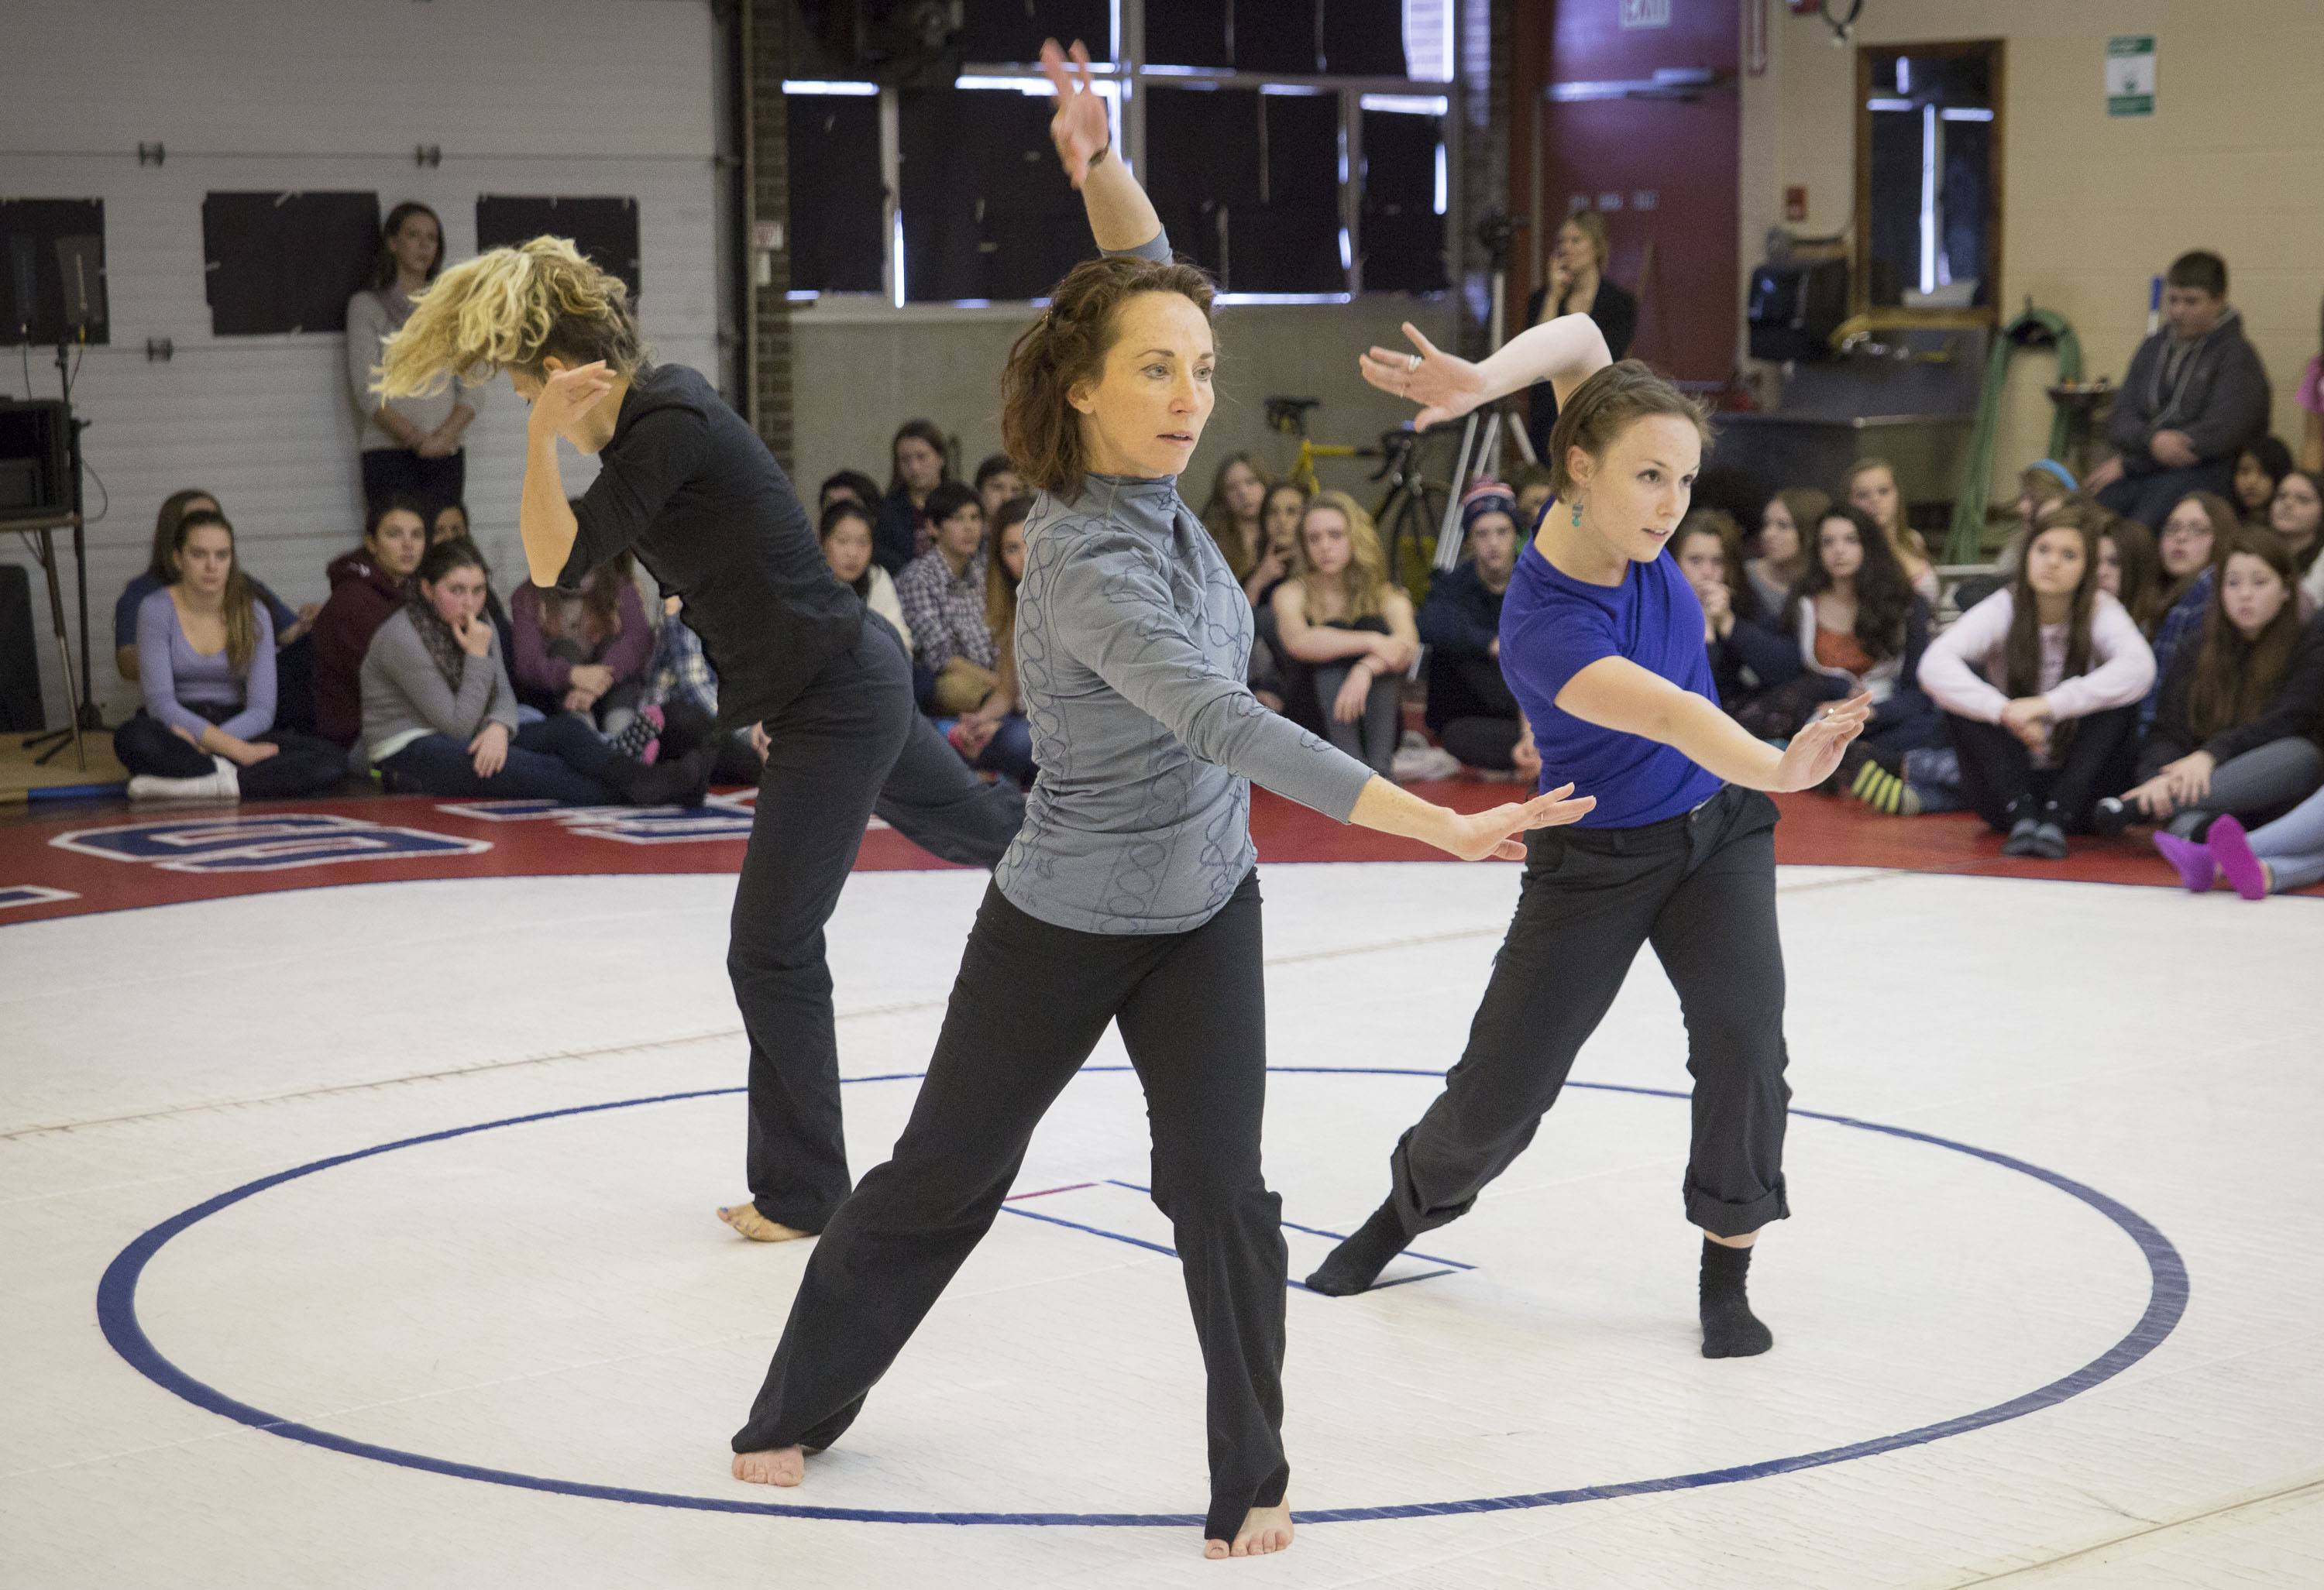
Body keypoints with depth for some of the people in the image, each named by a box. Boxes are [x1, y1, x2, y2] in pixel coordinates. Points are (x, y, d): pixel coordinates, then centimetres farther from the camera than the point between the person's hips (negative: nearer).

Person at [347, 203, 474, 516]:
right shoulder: (367, 305, 6)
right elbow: (367, 389, -3)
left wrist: (446, 434, -10)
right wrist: (417, 439, -12)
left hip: (447, 453, 3)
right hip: (389, 452, -3)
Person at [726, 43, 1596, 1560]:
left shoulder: (1147, 483, -11)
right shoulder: (1093, 567, -32)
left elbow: (1150, 269, -1)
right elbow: (1229, 727, -43)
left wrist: (1101, 166, -23)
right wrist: (1446, 826, -48)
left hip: (1202, 915, 5)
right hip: (1066, 927, -5)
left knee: (1219, 1188, -6)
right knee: (941, 1177, 12)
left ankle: (1254, 1481, 8)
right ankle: (802, 1407, 33)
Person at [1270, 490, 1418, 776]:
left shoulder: (1388, 597, 3)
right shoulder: (1291, 594, 0)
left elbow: (1407, 645, -21)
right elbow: (1297, 641, -24)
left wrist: (1365, 669, -41)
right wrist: (1370, 643, -33)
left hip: (1374, 727, 1)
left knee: (1375, 625, -21)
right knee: (1332, 653, -26)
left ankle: (1379, 768, -35)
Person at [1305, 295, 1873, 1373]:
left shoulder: (1625, 522, -15)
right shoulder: (1542, 629, -33)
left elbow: (1580, 337, -8)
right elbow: (1672, 714, -48)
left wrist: (1482, 380, -26)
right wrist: (1779, 767, -66)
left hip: (1717, 832, 5)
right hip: (1593, 865, -4)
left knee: (1743, 1034, -18)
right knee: (1500, 1091, 5)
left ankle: (1726, 1273, -1)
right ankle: (1414, 1202, 38)